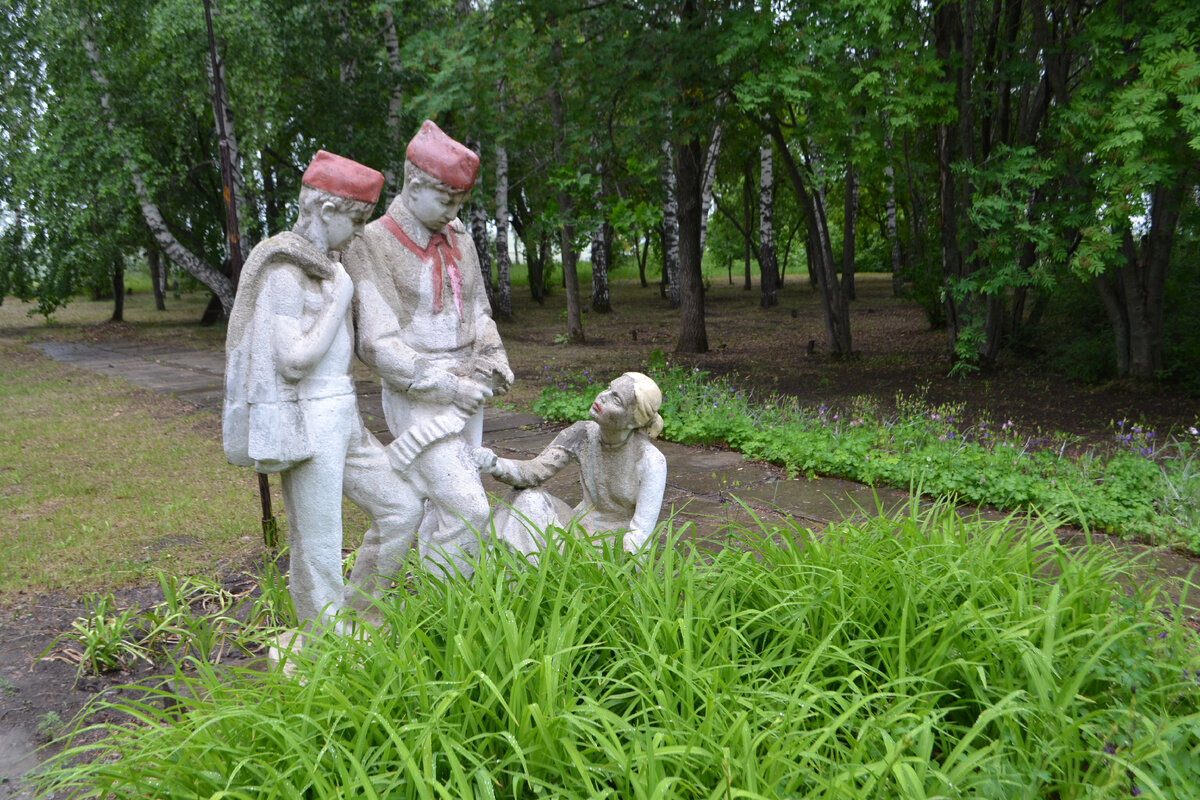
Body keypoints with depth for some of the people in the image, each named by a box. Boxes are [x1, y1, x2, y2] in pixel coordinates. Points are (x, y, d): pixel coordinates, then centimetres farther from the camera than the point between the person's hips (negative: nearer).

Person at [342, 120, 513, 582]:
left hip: (465, 397, 7)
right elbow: (377, 345, -17)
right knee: (467, 511, -13)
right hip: (418, 402, -7)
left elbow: (479, 313, 16)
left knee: (438, 509, 13)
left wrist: (490, 365, -5)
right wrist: (449, 387, -19)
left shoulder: (459, 239, 9)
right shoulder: (372, 246, -12)